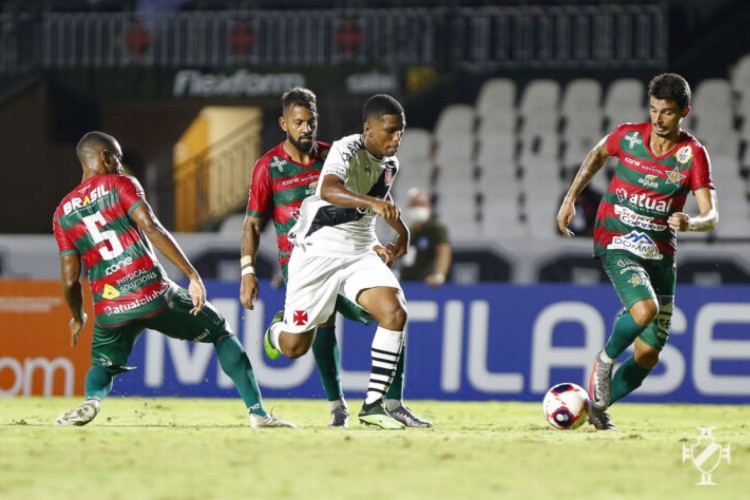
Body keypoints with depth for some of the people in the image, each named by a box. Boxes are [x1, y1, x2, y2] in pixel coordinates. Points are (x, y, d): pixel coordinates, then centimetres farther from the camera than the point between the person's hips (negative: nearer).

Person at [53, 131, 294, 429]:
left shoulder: (62, 214, 12)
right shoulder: (120, 185, 3)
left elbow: (70, 280, 9)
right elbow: (151, 229, -12)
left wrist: (77, 318, 26)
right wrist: (192, 275, -14)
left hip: (110, 309, 3)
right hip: (152, 292, -3)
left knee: (103, 365, 26)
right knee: (222, 334, 16)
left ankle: (92, 400, -11)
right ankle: (258, 412, 8)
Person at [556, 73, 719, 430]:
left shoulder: (693, 154, -7)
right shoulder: (628, 136, -4)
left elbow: (711, 216, -11)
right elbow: (597, 155, 20)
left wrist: (689, 223, -34)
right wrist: (570, 198, 14)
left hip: (661, 252, 2)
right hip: (617, 243, -2)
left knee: (649, 354, 2)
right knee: (645, 310, -31)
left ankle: (598, 407, 21)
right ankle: (605, 360, -4)